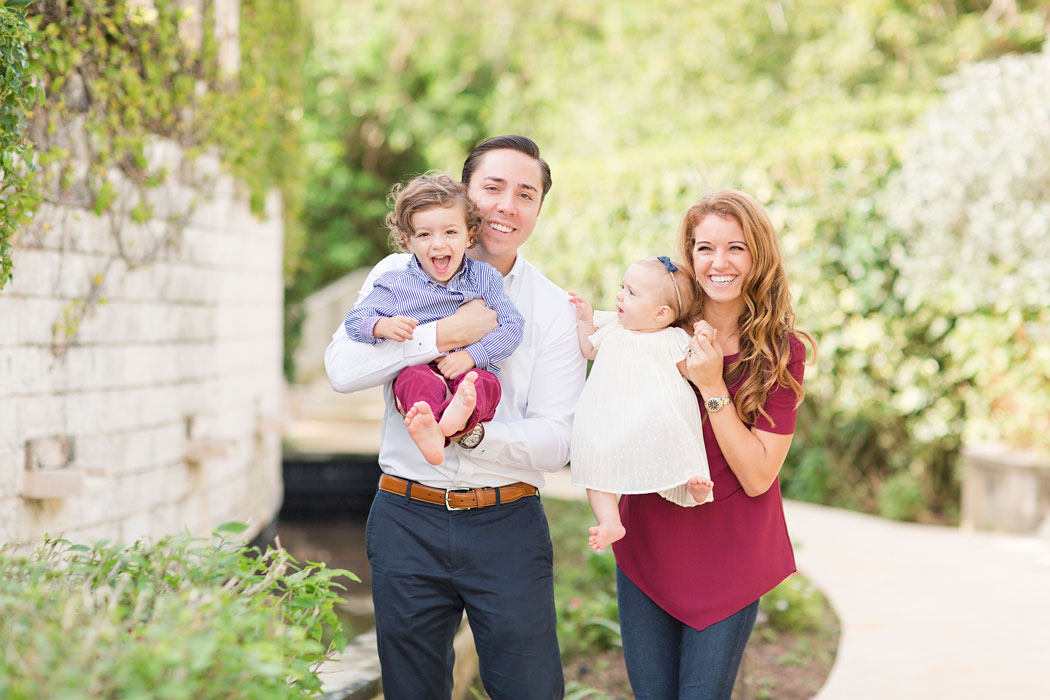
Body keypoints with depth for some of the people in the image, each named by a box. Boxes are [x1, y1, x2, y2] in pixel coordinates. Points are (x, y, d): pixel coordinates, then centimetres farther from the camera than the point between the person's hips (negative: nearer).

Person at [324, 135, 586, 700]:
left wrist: (475, 434, -23)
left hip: (507, 526, 0)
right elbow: (342, 368, -11)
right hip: (408, 520, 1)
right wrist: (448, 332, -16)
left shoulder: (553, 309, 3)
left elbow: (555, 441, -5)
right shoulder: (400, 275, 5)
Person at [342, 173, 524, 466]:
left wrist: (470, 356, -14)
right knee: (419, 381, -36)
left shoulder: (484, 277, 9)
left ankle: (456, 418, -68)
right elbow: (354, 321, 6)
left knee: (486, 383, -33)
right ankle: (427, 424, -68)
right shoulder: (396, 284, 7)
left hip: (470, 368, 1)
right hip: (416, 365, -1)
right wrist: (383, 326, -19)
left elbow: (511, 327, 2)